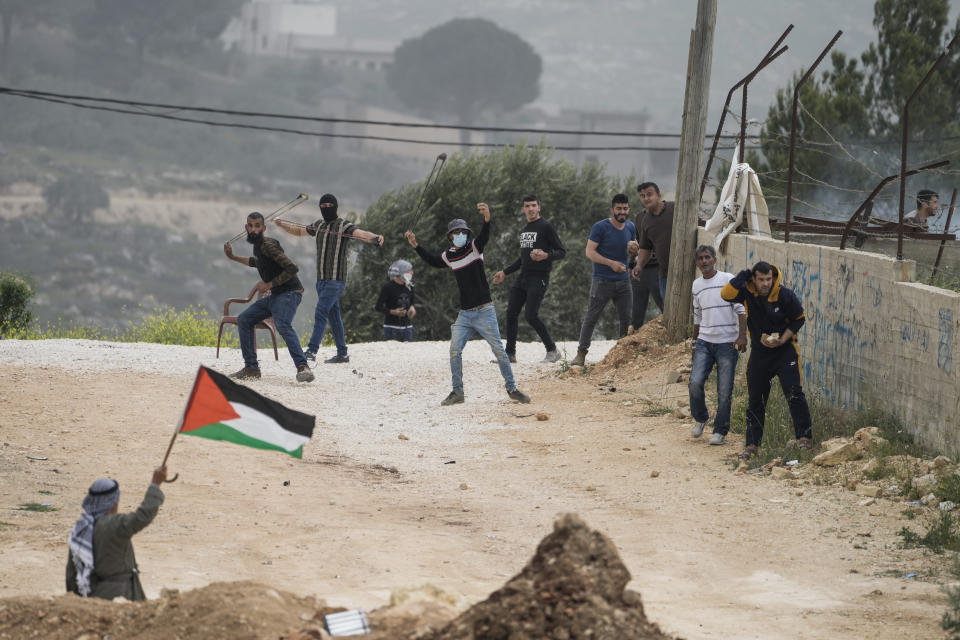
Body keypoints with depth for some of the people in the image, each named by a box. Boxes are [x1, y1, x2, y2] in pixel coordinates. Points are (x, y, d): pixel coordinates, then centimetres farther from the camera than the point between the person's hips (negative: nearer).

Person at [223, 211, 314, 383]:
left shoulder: (268, 245, -18)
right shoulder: (257, 245, 12)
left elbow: (293, 268, -25)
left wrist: (269, 284, -20)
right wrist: (233, 258, 34)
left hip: (289, 293, -10)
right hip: (274, 296, 10)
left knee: (282, 325, -35)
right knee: (244, 320, 14)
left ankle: (303, 367, -47)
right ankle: (251, 368, 16)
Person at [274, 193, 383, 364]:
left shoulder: (344, 225, -7)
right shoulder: (319, 225, 15)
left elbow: (361, 234, -24)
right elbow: (299, 231, 29)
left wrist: (375, 237, -45)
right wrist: (281, 224, 17)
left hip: (336, 279, -7)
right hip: (321, 278, 7)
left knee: (321, 312, -16)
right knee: (333, 315, 11)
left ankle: (312, 351, -21)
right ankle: (342, 353, 18)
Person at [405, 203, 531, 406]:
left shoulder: (475, 247, -5)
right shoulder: (449, 256, 8)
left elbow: (484, 236, -26)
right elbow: (433, 261, 27)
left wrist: (487, 219, -45)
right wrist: (415, 246, 20)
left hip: (484, 312, -5)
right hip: (464, 314, 5)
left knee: (498, 350, -3)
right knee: (455, 350, -3)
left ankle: (512, 389, 7)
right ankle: (457, 392, 7)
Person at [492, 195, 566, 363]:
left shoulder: (546, 227, -6)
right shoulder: (524, 230, 18)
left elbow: (561, 252, -8)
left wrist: (546, 256, -28)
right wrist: (505, 273, 27)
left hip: (539, 278, -8)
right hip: (522, 278, 8)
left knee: (531, 316, -15)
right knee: (511, 313, 1)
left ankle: (552, 351, -2)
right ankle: (510, 353, 8)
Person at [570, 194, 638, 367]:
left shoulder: (630, 227, 8)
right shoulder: (600, 227, -10)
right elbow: (590, 252, -14)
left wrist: (634, 248, -5)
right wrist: (611, 263, -23)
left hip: (623, 281, 5)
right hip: (603, 280, -5)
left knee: (627, 318, 4)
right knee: (591, 317, -5)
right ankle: (581, 353, -2)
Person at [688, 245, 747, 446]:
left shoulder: (728, 280, -3)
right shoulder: (697, 285, 13)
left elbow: (741, 309, -5)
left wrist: (742, 335, -15)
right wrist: (695, 342, 25)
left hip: (727, 343, -4)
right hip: (705, 342, 4)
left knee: (725, 391, -4)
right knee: (695, 382, -12)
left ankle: (720, 431, 8)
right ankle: (700, 418, 13)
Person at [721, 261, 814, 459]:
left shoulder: (785, 295, -15)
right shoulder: (747, 292, -11)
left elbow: (799, 319, -2)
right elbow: (726, 294, -29)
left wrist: (781, 340, -14)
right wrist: (745, 274, -27)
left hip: (785, 350, -3)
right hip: (759, 352, 3)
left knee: (794, 394, -13)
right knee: (755, 400, 7)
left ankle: (805, 437, -6)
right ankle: (752, 445, 15)